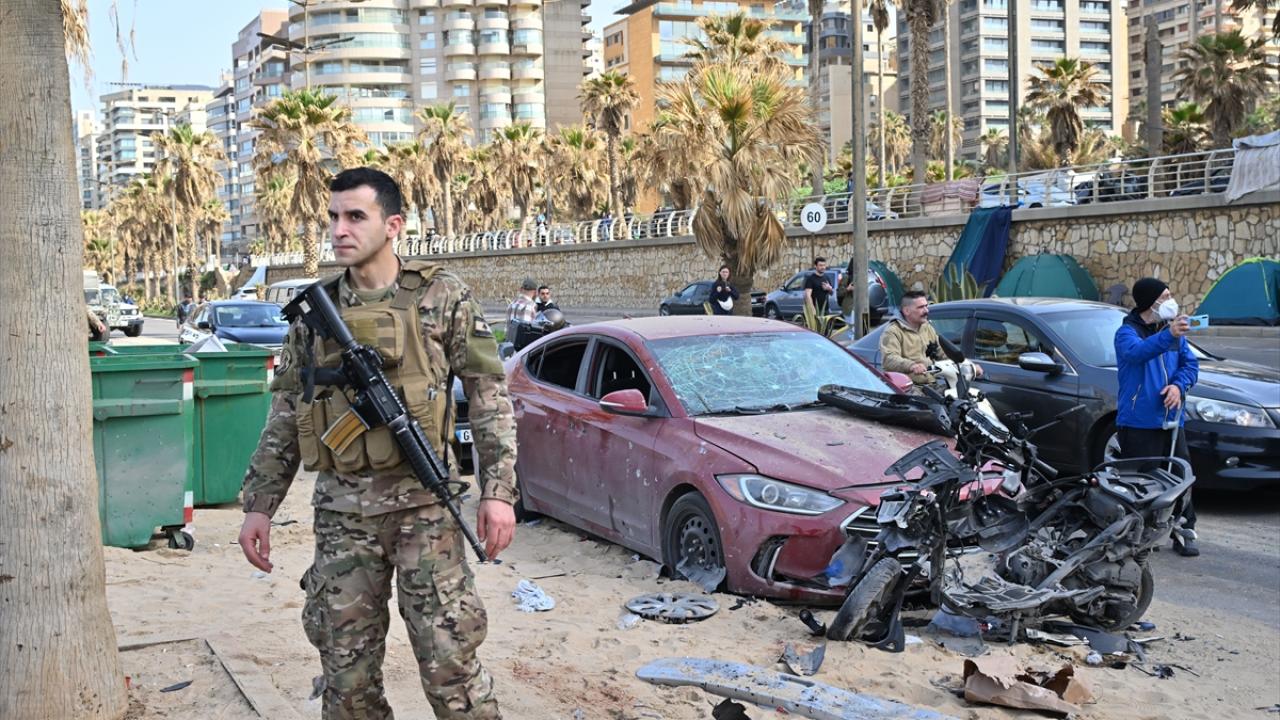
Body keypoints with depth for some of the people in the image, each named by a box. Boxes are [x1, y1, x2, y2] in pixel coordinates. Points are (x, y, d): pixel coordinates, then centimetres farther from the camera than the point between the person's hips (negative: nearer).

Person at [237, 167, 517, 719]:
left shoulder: (441, 296, -1)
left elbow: (489, 396, -2)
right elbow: (284, 417, 13)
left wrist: (498, 489, -11)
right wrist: (259, 504, 9)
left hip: (422, 503, -3)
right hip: (340, 511, 4)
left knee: (448, 658, -4)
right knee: (346, 669, 9)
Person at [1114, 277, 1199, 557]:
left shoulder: (1173, 329, 12)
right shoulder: (1127, 332, -9)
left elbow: (1190, 363, 13)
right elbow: (1137, 352, -32)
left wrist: (1179, 386, -9)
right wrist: (1168, 336, -50)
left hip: (1171, 420, 6)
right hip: (1138, 423, -6)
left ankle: (1184, 533, 20)